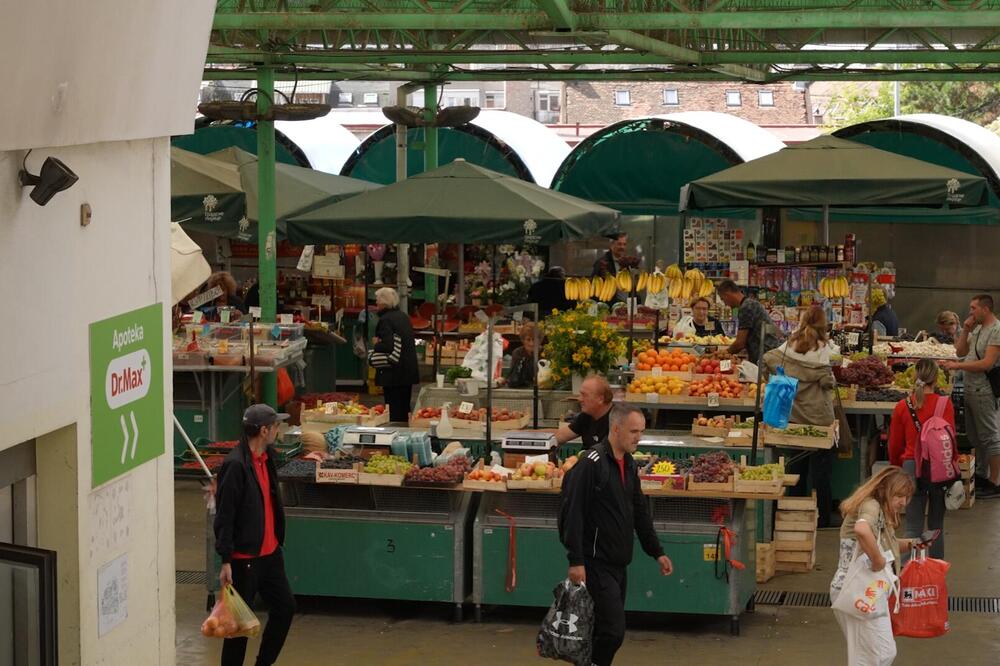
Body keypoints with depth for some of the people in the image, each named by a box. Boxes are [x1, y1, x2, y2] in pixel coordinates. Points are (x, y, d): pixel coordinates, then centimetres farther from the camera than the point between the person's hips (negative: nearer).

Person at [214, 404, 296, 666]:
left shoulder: (266, 457, 5)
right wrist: (226, 561, -21)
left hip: (269, 553, 9)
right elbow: (224, 516, -20)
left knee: (285, 607, 15)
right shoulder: (235, 465, -20)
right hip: (244, 558, -9)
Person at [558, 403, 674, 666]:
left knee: (605, 631, 11)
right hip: (596, 563, -8)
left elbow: (640, 513, 21)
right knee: (613, 632, -13)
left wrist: (656, 552, 18)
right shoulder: (592, 463, -15)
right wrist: (576, 561, -22)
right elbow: (572, 513, -19)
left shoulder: (628, 464, 12)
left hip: (618, 564, 8)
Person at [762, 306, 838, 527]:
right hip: (818, 416, -5)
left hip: (794, 415, 5)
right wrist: (832, 381, 3)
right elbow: (826, 379, -18)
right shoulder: (821, 348, -11)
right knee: (821, 468, 3)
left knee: (797, 465, 14)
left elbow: (767, 360, -3)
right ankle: (822, 517, 6)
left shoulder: (790, 345, 2)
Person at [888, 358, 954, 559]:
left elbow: (895, 445, 7)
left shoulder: (902, 407, -1)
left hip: (911, 467, 1)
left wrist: (896, 468, 23)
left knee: (913, 528, 4)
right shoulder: (944, 404, -8)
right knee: (936, 525, 13)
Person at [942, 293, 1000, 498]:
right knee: (975, 437, 17)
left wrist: (957, 366, -23)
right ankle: (982, 475, 28)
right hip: (970, 389, 10)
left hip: (983, 392, -10)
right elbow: (961, 351, 17)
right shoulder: (977, 329, 13)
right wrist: (965, 330, 3)